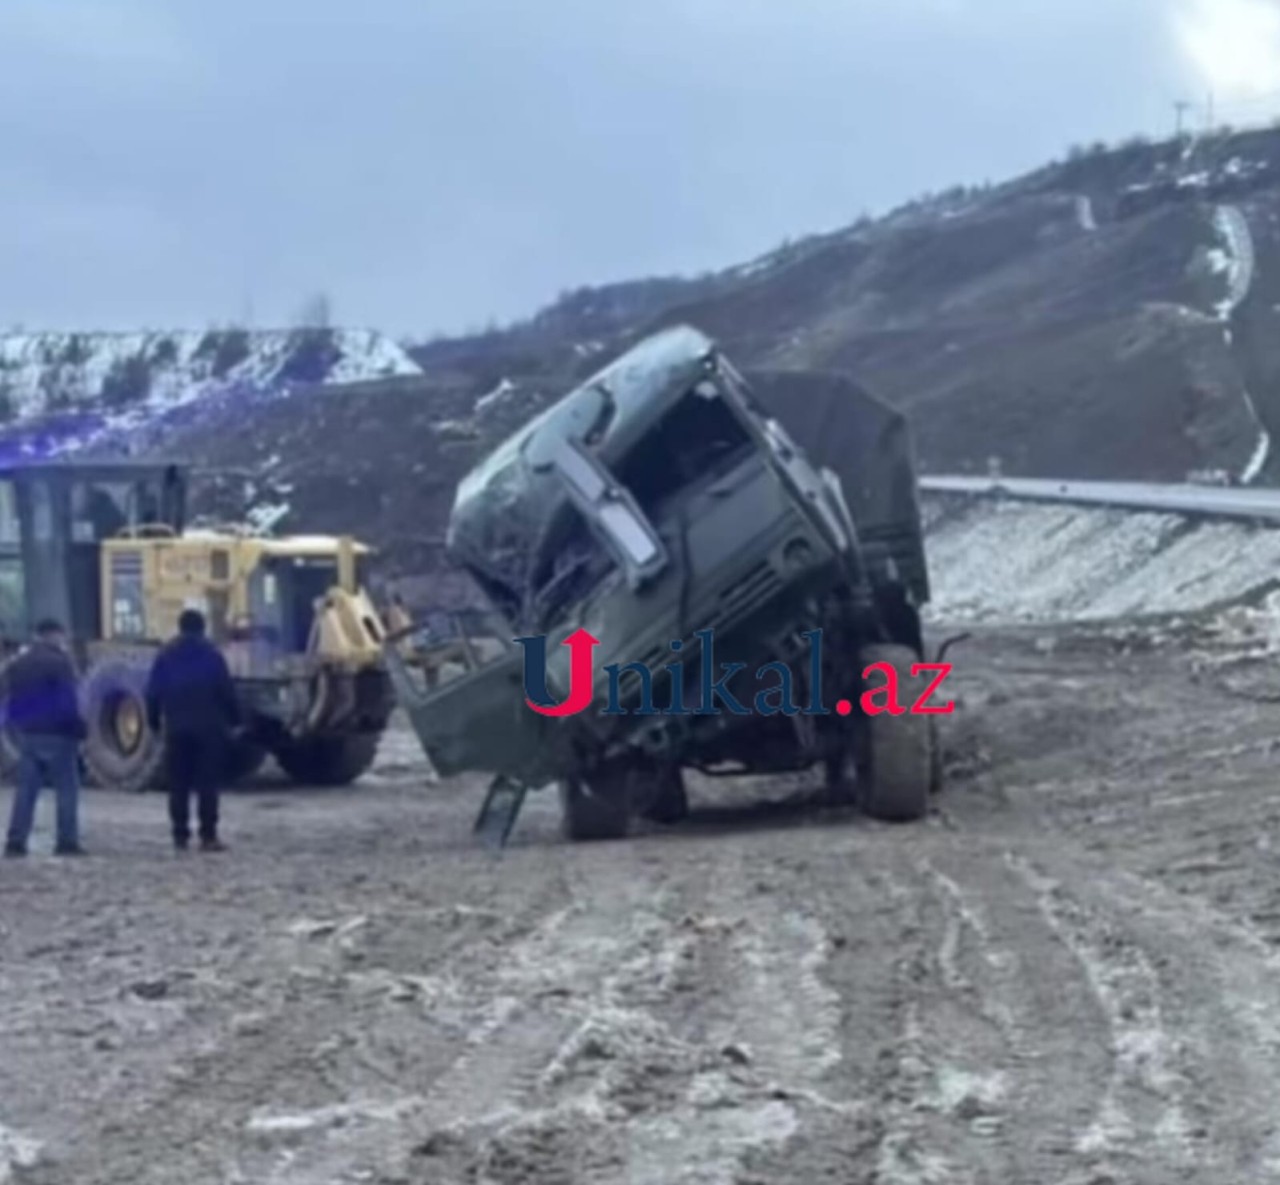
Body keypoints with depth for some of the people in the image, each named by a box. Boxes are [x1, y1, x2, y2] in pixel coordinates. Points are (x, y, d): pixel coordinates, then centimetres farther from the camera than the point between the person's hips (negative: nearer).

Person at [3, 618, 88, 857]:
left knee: (25, 789, 8)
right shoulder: (60, 662, -10)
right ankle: (67, 841, -5)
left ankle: (16, 842, 2)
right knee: (66, 788, 0)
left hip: (26, 734, 6)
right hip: (55, 734, -6)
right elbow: (67, 702, -16)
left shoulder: (17, 664, 12)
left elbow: (9, 701, 12)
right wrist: (78, 728, -7)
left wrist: (18, 726, 15)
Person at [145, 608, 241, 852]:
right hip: (208, 728, -2)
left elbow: (153, 693, 5)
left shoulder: (165, 656, 5)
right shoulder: (211, 655, -4)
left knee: (178, 784, 7)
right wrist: (234, 719, 3)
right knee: (207, 783, -3)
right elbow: (226, 691, -6)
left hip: (176, 729, 3)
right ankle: (208, 836, -8)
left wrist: (154, 721, 14)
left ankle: (180, 835, 4)